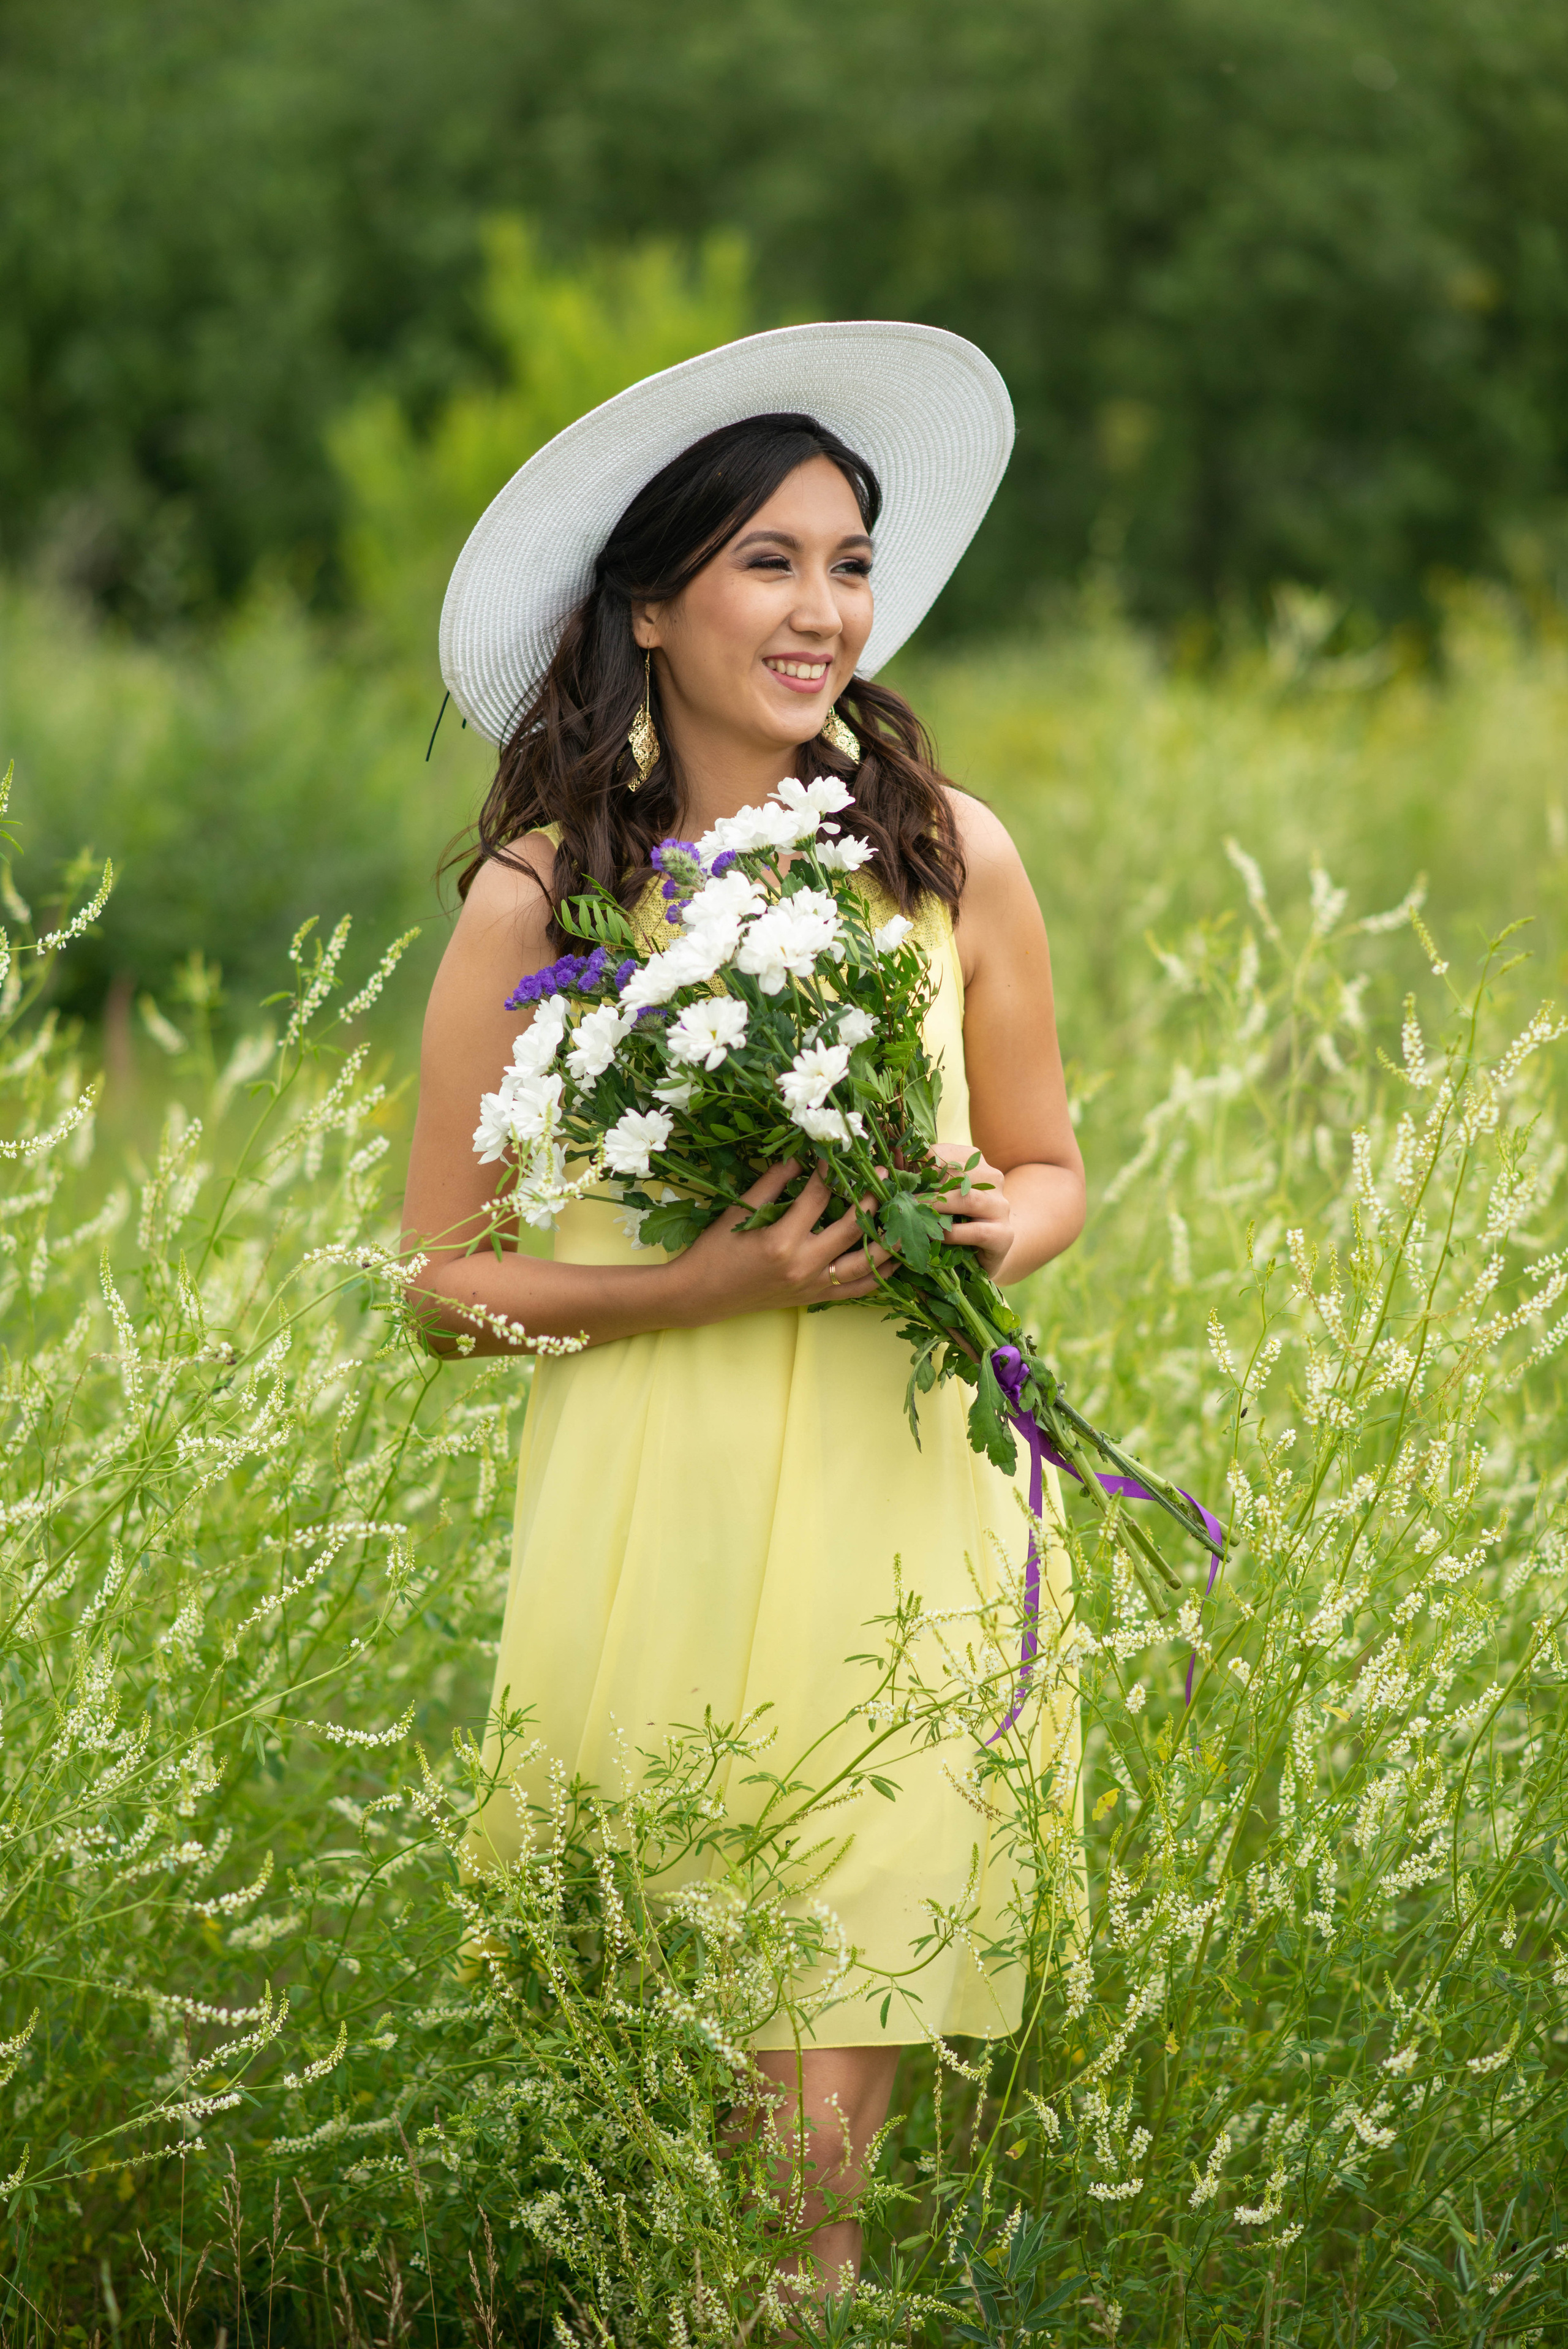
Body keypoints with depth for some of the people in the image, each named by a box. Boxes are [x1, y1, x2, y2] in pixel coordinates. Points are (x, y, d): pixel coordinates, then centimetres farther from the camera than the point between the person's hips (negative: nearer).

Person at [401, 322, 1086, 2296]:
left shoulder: (953, 859, 4)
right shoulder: (538, 903, -3)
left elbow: (1046, 1163, 17)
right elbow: (447, 1279, 1)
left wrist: (1007, 1228, -6)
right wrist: (700, 1286, -14)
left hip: (904, 1487, 2)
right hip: (660, 1508, -2)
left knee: (835, 2086, -1)